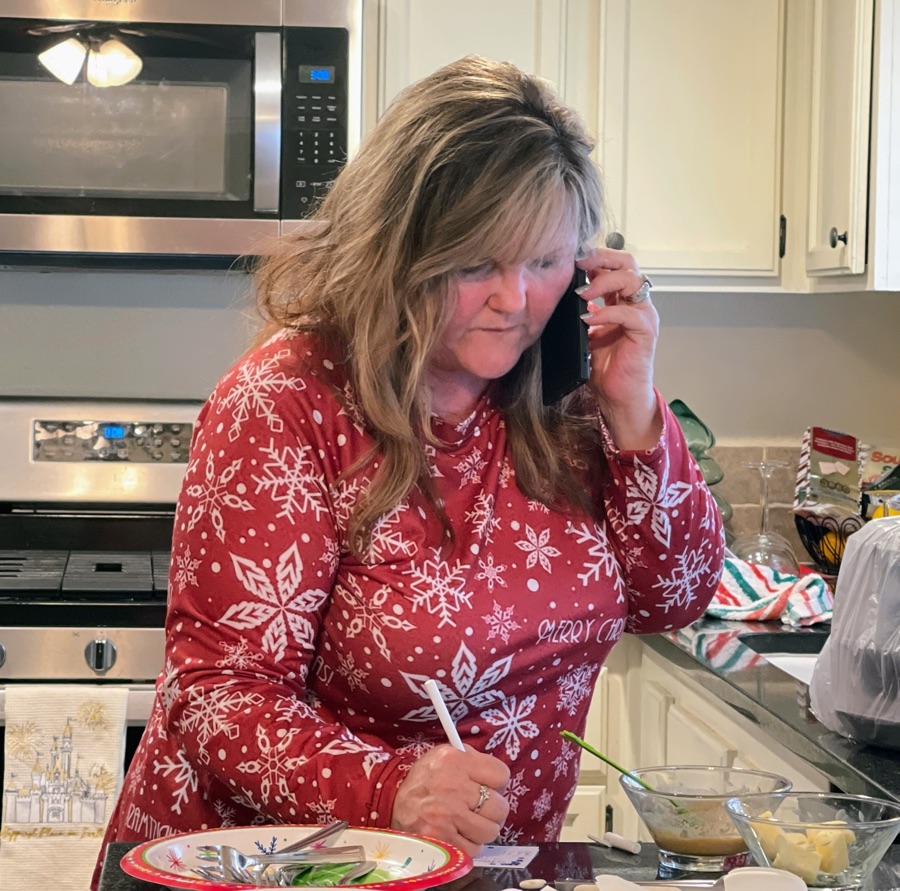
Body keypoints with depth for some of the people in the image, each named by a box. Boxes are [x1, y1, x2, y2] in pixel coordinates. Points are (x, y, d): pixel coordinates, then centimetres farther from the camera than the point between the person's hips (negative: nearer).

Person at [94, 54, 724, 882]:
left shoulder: (559, 396, -5)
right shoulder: (288, 406, -18)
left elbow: (675, 598, 0)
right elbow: (219, 688, -20)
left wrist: (632, 410, -14)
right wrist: (388, 791, -35)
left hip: (495, 859, 3)